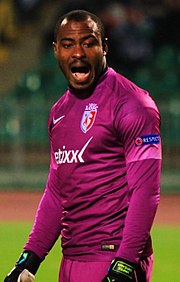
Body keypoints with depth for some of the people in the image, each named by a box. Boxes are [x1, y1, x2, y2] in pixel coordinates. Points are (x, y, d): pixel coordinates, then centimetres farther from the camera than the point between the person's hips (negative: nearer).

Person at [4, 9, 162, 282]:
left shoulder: (132, 104, -8)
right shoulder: (59, 111, 17)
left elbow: (146, 191, -15)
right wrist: (31, 256, 12)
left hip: (113, 259, -8)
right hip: (70, 259, 8)